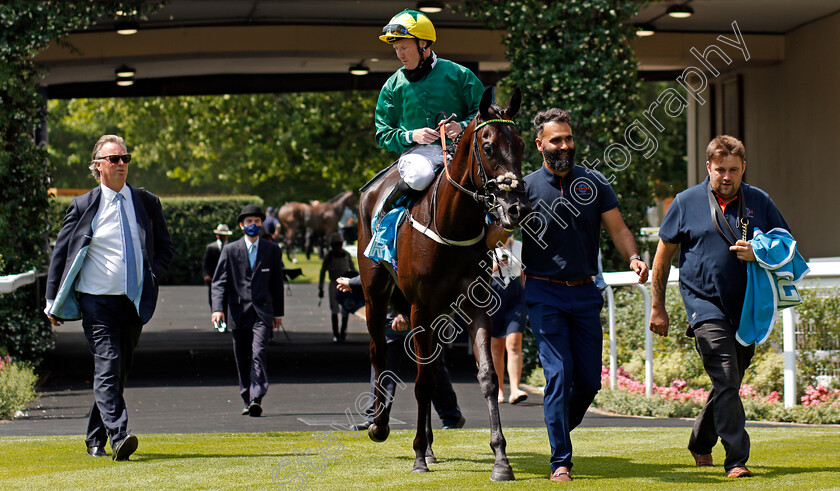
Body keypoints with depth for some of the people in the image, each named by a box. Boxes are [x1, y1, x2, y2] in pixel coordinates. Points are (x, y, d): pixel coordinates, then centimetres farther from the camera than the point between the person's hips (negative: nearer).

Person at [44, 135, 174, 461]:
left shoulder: (147, 203, 10)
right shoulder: (83, 206, 1)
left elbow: (165, 248, 19)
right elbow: (61, 253, 6)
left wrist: (151, 275, 0)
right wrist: (53, 303, 3)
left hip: (135, 302, 4)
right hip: (97, 301, -4)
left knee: (118, 373, 11)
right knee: (107, 368, -17)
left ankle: (95, 440, 25)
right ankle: (118, 438, -27)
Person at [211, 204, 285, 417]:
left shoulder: (271, 249, 9)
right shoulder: (230, 250, 6)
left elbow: (277, 282, 15)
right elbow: (219, 282, 1)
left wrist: (278, 312, 15)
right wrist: (218, 309, -13)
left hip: (262, 313, -1)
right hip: (238, 312, 1)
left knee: (258, 354, -18)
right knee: (242, 360, 6)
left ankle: (256, 399, -25)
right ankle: (247, 400, 18)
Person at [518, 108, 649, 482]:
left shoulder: (594, 183, 6)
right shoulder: (526, 188, -2)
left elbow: (617, 229, 5)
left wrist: (633, 257, -14)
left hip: (585, 293, 3)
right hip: (544, 294, -3)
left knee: (589, 380, 4)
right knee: (559, 374, -11)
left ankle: (562, 430, 32)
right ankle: (561, 461, -6)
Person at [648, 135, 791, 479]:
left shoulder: (759, 202, 6)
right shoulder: (687, 202, 1)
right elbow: (663, 256, 7)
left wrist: (759, 254, -13)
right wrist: (657, 308, 7)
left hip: (747, 307, 4)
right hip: (705, 305, -4)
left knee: (729, 384, 14)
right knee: (726, 381, -16)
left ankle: (700, 442, 36)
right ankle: (737, 460, -17)